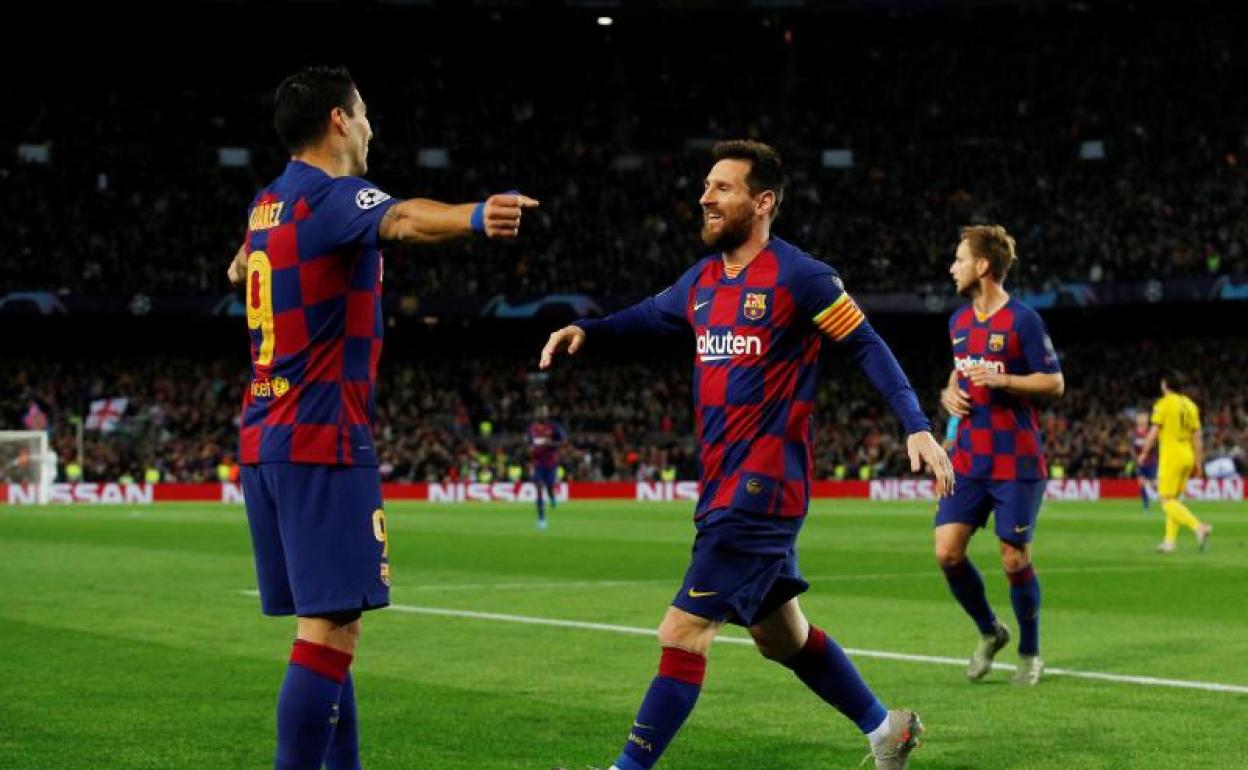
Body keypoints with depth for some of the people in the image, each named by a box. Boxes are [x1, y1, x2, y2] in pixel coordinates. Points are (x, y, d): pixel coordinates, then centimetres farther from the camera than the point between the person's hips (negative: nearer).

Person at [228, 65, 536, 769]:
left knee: (327, 623, 15)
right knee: (332, 626, -11)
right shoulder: (332, 197, -12)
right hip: (322, 444, -10)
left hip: (265, 440, 10)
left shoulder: (269, 204, 15)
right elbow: (403, 219, -36)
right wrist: (476, 217, -54)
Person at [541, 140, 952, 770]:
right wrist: (584, 330, 7)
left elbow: (867, 347, -7)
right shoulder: (702, 279, 10)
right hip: (724, 485, 9)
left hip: (761, 487, -9)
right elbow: (648, 316, 26)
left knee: (684, 631, -11)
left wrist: (917, 427, -13)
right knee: (780, 635, 19)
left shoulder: (798, 277, -12)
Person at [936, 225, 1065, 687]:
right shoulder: (959, 321, 11)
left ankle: (1029, 653, 18)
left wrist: (1002, 380, -21)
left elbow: (1055, 383, -9)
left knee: (1015, 561, -2)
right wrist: (949, 394, 4)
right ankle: (990, 632, 18)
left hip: (1017, 462, -6)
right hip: (969, 458, 6)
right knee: (947, 551, -5)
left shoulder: (1022, 320, -10)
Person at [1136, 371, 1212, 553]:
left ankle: (1199, 527, -24)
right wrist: (1198, 463, 15)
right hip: (1187, 456, 7)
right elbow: (1197, 437, 11)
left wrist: (1144, 453, 2)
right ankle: (1169, 541, 13)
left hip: (1171, 456, -7)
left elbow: (1154, 432, -10)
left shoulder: (1163, 404, -8)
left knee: (1167, 501, -6)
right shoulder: (1190, 405, 11)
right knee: (1173, 500, 15)